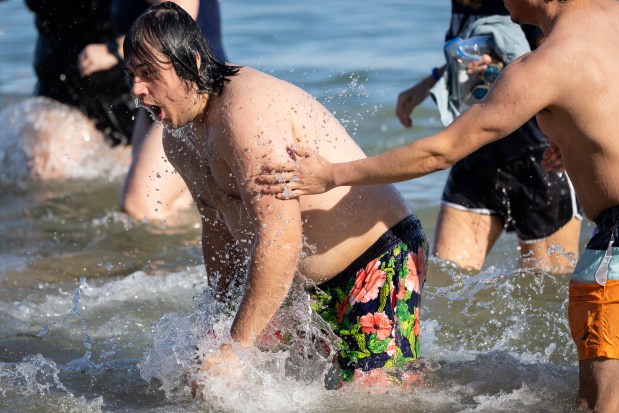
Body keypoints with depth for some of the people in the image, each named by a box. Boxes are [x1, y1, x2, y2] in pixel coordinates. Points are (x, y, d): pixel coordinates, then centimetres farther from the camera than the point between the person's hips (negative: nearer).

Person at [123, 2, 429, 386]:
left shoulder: (246, 112, -28)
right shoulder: (178, 137, 4)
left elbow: (281, 240, -33)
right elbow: (219, 228, 18)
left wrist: (237, 346, -29)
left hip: (384, 259, -9)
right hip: (308, 280, 9)